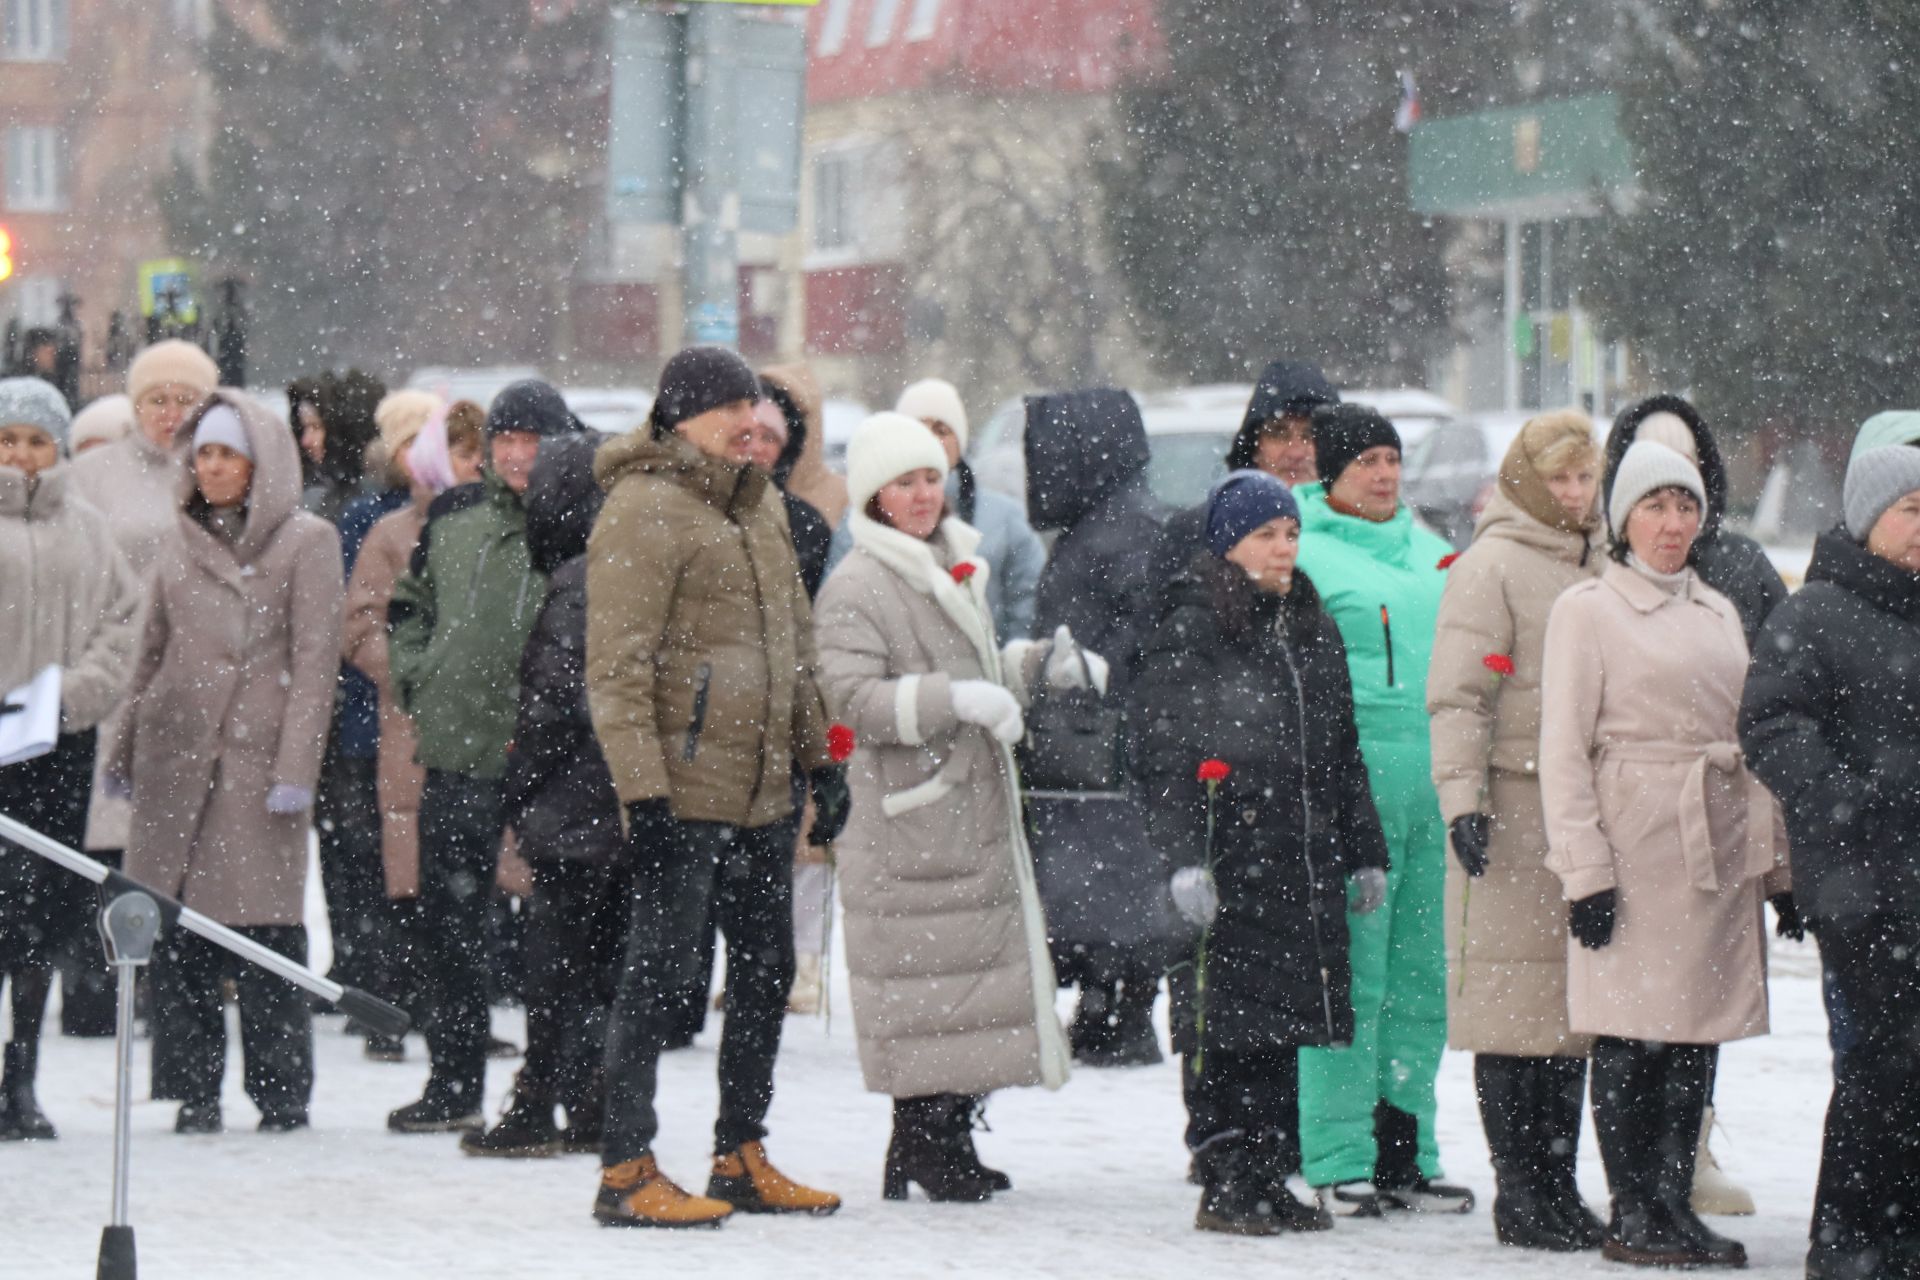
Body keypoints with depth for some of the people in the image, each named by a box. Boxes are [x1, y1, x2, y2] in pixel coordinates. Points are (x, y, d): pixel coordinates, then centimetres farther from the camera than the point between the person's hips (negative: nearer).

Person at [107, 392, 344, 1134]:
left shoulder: (306, 543, 0)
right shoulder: (185, 546, 16)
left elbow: (315, 662, -5)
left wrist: (296, 767, -12)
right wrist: (123, 751, 22)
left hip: (257, 753, -5)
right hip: (175, 752, 5)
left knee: (265, 921, -7)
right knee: (178, 922, 1)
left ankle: (282, 1090, 2)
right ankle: (195, 1089, 8)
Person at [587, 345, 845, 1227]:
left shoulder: (758, 505, 15)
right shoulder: (644, 510, -12)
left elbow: (794, 641, 25)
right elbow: (616, 665, -16)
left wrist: (817, 756, 20)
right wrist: (643, 789, -21)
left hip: (761, 791, 9)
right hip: (682, 791, -9)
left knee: (766, 971, 13)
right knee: (660, 973, -6)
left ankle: (741, 1158, 23)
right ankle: (626, 1171, -2)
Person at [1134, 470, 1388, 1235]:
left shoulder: (1313, 631, 17)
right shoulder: (1190, 632, -5)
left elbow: (1344, 754, 24)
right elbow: (1163, 758, -10)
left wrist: (1365, 853, 21)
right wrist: (1185, 857, -18)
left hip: (1307, 857, 7)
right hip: (1231, 854, -7)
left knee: (1287, 1015, 7)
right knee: (1228, 1019, -7)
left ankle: (1268, 1177, 14)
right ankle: (1225, 1184, -1)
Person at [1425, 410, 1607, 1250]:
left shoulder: (1603, 566, 17)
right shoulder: (1491, 566, -4)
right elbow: (1457, 695, -9)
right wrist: (1462, 798, -17)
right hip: (1514, 805, -7)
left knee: (1574, 1005, 8)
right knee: (1513, 1002, -5)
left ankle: (1558, 1187, 14)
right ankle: (1519, 1191, -1)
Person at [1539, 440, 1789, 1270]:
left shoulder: (1718, 612, 17)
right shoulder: (1588, 609, -1)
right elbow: (1564, 748, -6)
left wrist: (1776, 859, 16)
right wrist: (1583, 866, -13)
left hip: (1720, 847, 6)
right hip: (1636, 842, -6)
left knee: (1699, 1030, 5)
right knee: (1631, 1032, -5)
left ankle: (1674, 1202, 12)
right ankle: (1631, 1215, 1)